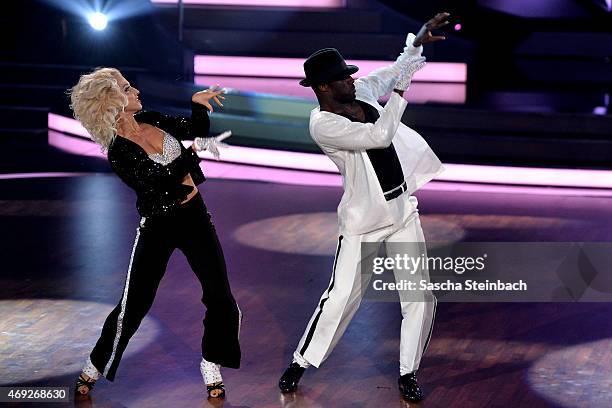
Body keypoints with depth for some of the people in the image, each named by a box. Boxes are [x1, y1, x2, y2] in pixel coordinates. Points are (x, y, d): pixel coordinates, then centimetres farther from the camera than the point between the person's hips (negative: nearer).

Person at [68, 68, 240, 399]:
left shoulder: (148, 120, 1)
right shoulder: (118, 151, -17)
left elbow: (196, 129, 15)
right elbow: (155, 183, -27)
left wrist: (198, 103, -3)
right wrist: (194, 150, -25)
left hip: (194, 216, 5)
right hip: (157, 226, -5)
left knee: (220, 297, 1)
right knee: (134, 304, -1)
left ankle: (211, 367, 19)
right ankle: (94, 367, 19)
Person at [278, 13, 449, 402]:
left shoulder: (361, 92, 1)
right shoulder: (322, 124, -20)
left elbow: (395, 69, 16)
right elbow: (380, 136, -28)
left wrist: (419, 40, 0)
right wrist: (401, 90, -18)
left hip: (403, 210, 6)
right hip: (362, 221, -6)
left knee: (420, 299, 3)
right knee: (341, 297, 1)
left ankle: (408, 372, 18)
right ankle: (300, 363, 20)